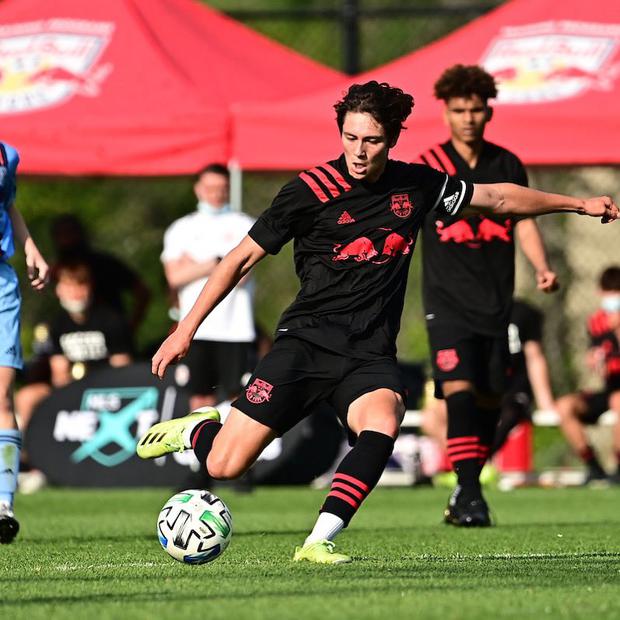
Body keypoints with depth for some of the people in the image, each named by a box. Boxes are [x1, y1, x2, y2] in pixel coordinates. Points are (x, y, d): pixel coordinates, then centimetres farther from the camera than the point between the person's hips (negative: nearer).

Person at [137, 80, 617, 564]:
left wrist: (578, 204, 23)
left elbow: (497, 197, 21)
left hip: (371, 355, 2)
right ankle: (199, 429, 26)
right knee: (224, 466, -10)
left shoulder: (416, 185, 5)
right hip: (306, 342, -2)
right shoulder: (311, 191, -7)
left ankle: (319, 542, -31)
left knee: (383, 424, -33)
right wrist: (186, 330, -2)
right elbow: (242, 258, 0)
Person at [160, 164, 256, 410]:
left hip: (235, 327, -2)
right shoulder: (182, 229, 14)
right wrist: (215, 263, -2)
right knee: (200, 398, 1)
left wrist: (194, 267, 0)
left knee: (238, 396, -8)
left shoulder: (243, 225, 7)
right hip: (196, 328, 2)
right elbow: (175, 276, 1)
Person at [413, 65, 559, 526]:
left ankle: (466, 491, 23)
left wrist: (542, 267, -4)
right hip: (448, 302, -4)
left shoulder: (506, 164, 7)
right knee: (460, 390, -20)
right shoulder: (428, 167, -2)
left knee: (490, 400, 8)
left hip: (496, 302, 4)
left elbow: (524, 221, 12)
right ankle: (469, 493, -23)